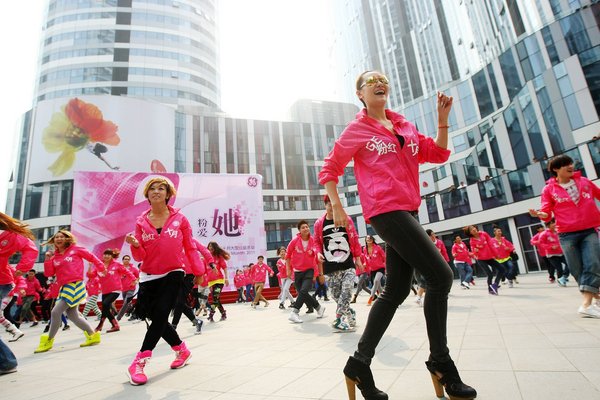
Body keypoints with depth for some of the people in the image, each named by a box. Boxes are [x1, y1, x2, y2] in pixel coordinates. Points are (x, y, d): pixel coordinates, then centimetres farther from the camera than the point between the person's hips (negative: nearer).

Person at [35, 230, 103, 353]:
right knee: (73, 316, 8)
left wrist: (101, 266, 3)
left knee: (55, 312, -11)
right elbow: (48, 274, 7)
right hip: (64, 287, 7)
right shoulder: (54, 256, 13)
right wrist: (47, 259, -1)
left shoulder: (75, 249, -1)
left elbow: (91, 257, 7)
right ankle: (93, 336, 20)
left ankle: (48, 341, 8)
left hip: (75, 285, -7)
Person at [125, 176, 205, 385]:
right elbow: (140, 257, 0)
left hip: (173, 274, -3)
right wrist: (135, 245, -22)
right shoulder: (141, 221, 2)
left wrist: (198, 270, -7)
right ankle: (182, 350, 32)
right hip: (149, 276, 3)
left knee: (160, 314, -15)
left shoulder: (179, 219, -3)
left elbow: (190, 248, 1)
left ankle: (139, 362, -1)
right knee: (156, 317, 10)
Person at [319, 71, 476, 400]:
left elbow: (437, 154, 19)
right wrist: (337, 207, -8)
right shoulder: (357, 129, 3)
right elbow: (329, 170, 4)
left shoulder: (405, 126, 20)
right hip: (386, 210, -8)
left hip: (406, 211, 8)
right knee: (440, 276, -11)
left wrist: (442, 118, 9)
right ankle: (441, 363, 7)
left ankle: (359, 364, 17)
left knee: (396, 291, 6)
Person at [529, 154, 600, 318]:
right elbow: (547, 214, -3)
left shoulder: (584, 181, 9)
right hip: (567, 234, -2)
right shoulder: (549, 189, 1)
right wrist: (539, 214, -25)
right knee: (578, 270, 2)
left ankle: (586, 304, -12)